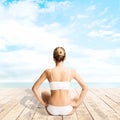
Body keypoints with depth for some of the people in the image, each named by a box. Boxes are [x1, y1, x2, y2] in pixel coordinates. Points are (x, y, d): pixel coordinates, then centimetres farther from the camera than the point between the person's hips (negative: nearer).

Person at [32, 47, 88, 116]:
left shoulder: (48, 71, -7)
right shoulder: (71, 71, -6)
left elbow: (34, 88, -2)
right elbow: (85, 88, -1)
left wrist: (43, 103, 7)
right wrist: (77, 104, 5)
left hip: (52, 110, 1)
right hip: (67, 110, 0)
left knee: (44, 93, 34)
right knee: (79, 97, 32)